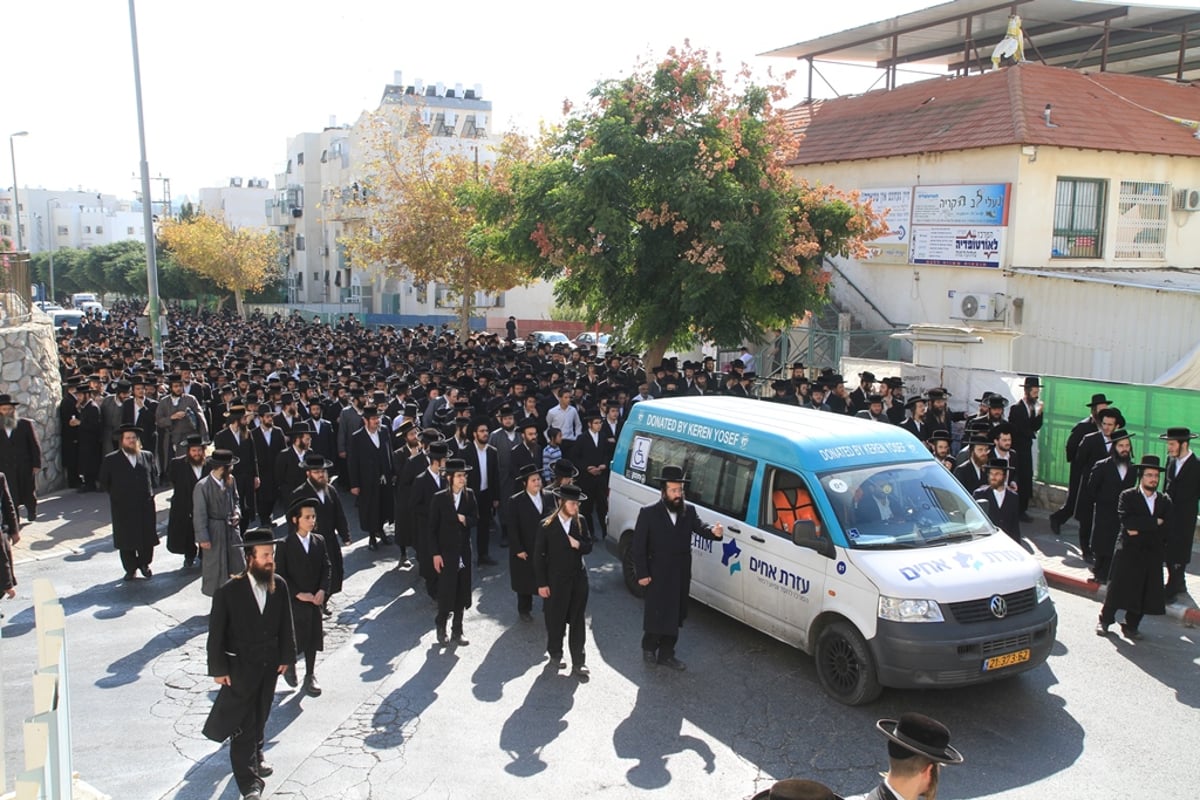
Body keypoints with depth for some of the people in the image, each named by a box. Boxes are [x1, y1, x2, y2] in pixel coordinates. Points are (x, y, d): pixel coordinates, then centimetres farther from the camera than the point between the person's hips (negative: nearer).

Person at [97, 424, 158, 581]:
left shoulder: (146, 456, 6)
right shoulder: (111, 460, -2)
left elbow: (152, 477, 18)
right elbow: (102, 483, 3)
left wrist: (150, 492, 8)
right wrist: (116, 494, 0)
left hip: (145, 506, 2)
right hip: (123, 509, -2)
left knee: (147, 538, 7)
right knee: (126, 540, 6)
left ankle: (144, 563, 29)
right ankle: (130, 569, 22)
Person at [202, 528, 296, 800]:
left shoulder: (280, 586, -8)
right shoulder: (229, 592, -19)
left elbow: (285, 625, 2)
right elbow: (216, 634, -12)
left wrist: (286, 656, 5)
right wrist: (218, 669, -10)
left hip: (270, 665, 4)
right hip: (240, 667, -4)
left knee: (260, 716, 21)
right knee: (242, 724, 2)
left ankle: (255, 756, 44)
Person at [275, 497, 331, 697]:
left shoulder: (319, 541, 1)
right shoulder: (285, 545, -11)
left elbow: (327, 568, 3)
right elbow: (280, 575, -10)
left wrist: (322, 591, -10)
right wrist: (298, 594, -15)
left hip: (315, 600, 4)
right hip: (294, 602, -4)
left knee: (312, 639, 10)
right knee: (296, 641, 2)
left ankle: (310, 677, 25)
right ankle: (289, 663, 33)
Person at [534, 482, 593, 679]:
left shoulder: (580, 521, -1)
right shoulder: (546, 525, -12)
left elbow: (589, 546, 7)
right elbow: (539, 556, -8)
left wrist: (579, 544, -16)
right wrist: (541, 584, -9)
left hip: (578, 579, 3)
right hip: (556, 580, -3)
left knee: (577, 622, 7)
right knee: (555, 621, 10)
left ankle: (578, 663, 14)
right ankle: (555, 656, 31)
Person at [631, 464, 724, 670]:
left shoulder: (689, 510, 2)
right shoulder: (648, 512, -10)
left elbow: (700, 528, -13)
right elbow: (638, 545, -9)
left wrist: (713, 531, -36)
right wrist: (642, 574, -11)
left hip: (681, 574, 4)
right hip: (658, 575, -4)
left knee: (675, 615, 14)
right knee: (656, 614, 6)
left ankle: (666, 654, 29)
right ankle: (649, 647, 31)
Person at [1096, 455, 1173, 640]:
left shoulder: (1165, 502, 8)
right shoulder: (1127, 496, -1)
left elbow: (1164, 531, -3)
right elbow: (1127, 521, -18)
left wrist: (1140, 530, -12)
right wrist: (1154, 522, -16)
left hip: (1152, 557, 3)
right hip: (1127, 553, -3)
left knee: (1144, 594, 4)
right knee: (1117, 589, 1)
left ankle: (1131, 626, 18)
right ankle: (1104, 621, 17)